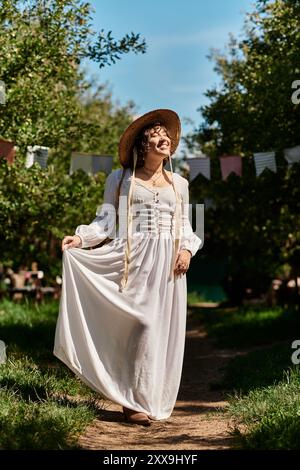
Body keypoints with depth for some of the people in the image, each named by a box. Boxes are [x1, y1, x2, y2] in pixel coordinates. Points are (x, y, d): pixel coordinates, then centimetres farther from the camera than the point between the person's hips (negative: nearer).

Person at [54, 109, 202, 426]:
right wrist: (81, 237, -13)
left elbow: (185, 227, 17)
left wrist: (187, 249, -2)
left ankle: (150, 400, 6)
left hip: (168, 263, 4)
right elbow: (106, 220, 4)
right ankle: (136, 402, -6)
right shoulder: (120, 179, 9)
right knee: (144, 323, -14)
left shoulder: (179, 183, 18)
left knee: (163, 329, -1)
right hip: (135, 259, -3)